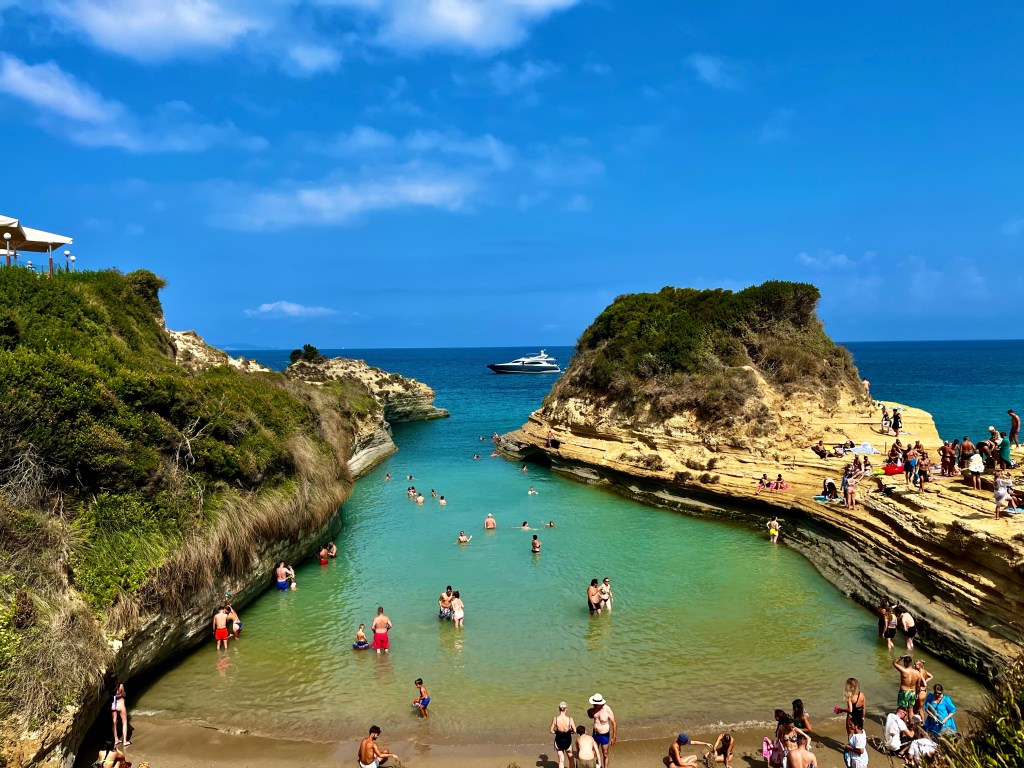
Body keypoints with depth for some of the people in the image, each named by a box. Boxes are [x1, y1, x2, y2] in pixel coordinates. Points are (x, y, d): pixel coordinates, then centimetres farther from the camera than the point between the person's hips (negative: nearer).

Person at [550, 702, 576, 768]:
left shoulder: (555, 719, -18)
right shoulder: (570, 719, -21)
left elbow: (552, 731, -8)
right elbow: (575, 731, -12)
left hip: (558, 741, 1)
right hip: (567, 741, -1)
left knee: (561, 761, 17)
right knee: (571, 759, 24)